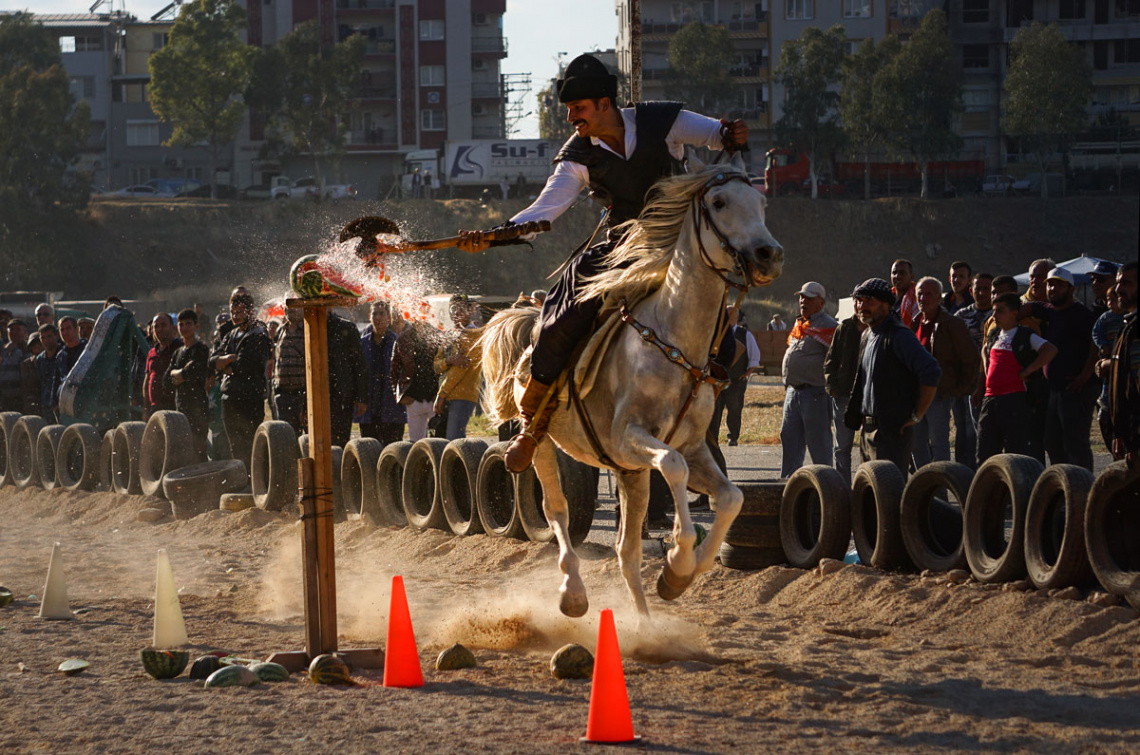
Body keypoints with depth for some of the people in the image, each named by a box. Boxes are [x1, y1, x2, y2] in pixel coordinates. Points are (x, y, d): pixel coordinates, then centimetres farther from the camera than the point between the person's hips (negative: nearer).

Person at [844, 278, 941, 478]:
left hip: (893, 430, -9)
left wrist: (917, 415, -16)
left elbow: (931, 372, -22)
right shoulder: (866, 336, 15)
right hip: (867, 430, 9)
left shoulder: (899, 336, -14)